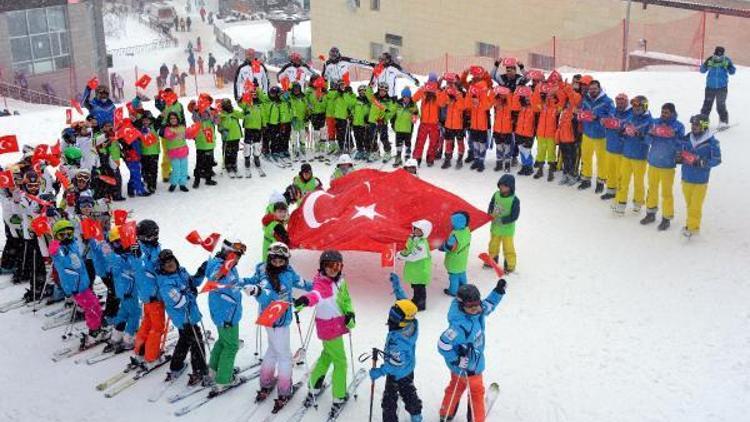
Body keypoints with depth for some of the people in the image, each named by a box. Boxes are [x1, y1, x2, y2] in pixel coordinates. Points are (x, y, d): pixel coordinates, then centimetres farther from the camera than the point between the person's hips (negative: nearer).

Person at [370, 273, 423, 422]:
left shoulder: (397, 340, -42)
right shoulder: (412, 324, -21)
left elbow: (395, 363, -34)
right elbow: (404, 302, -5)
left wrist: (379, 372, -26)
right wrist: (397, 285, 0)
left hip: (396, 374, -9)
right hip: (409, 369, 9)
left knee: (389, 399, 12)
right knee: (409, 391, 31)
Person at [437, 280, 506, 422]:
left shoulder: (476, 312, -14)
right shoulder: (461, 325, -40)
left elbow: (488, 306, 10)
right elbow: (443, 344, -39)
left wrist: (498, 291, -2)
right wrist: (456, 360, -29)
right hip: (469, 367, -8)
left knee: (456, 386, 28)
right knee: (477, 392, 17)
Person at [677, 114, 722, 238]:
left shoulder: (711, 142, -12)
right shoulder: (686, 139, 1)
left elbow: (717, 160, -9)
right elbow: (680, 153, 13)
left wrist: (702, 162, -22)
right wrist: (680, 157, -10)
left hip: (700, 180, -4)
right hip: (686, 178, 4)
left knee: (695, 206, -1)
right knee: (689, 204, 15)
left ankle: (692, 227, 7)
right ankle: (691, 224, 30)